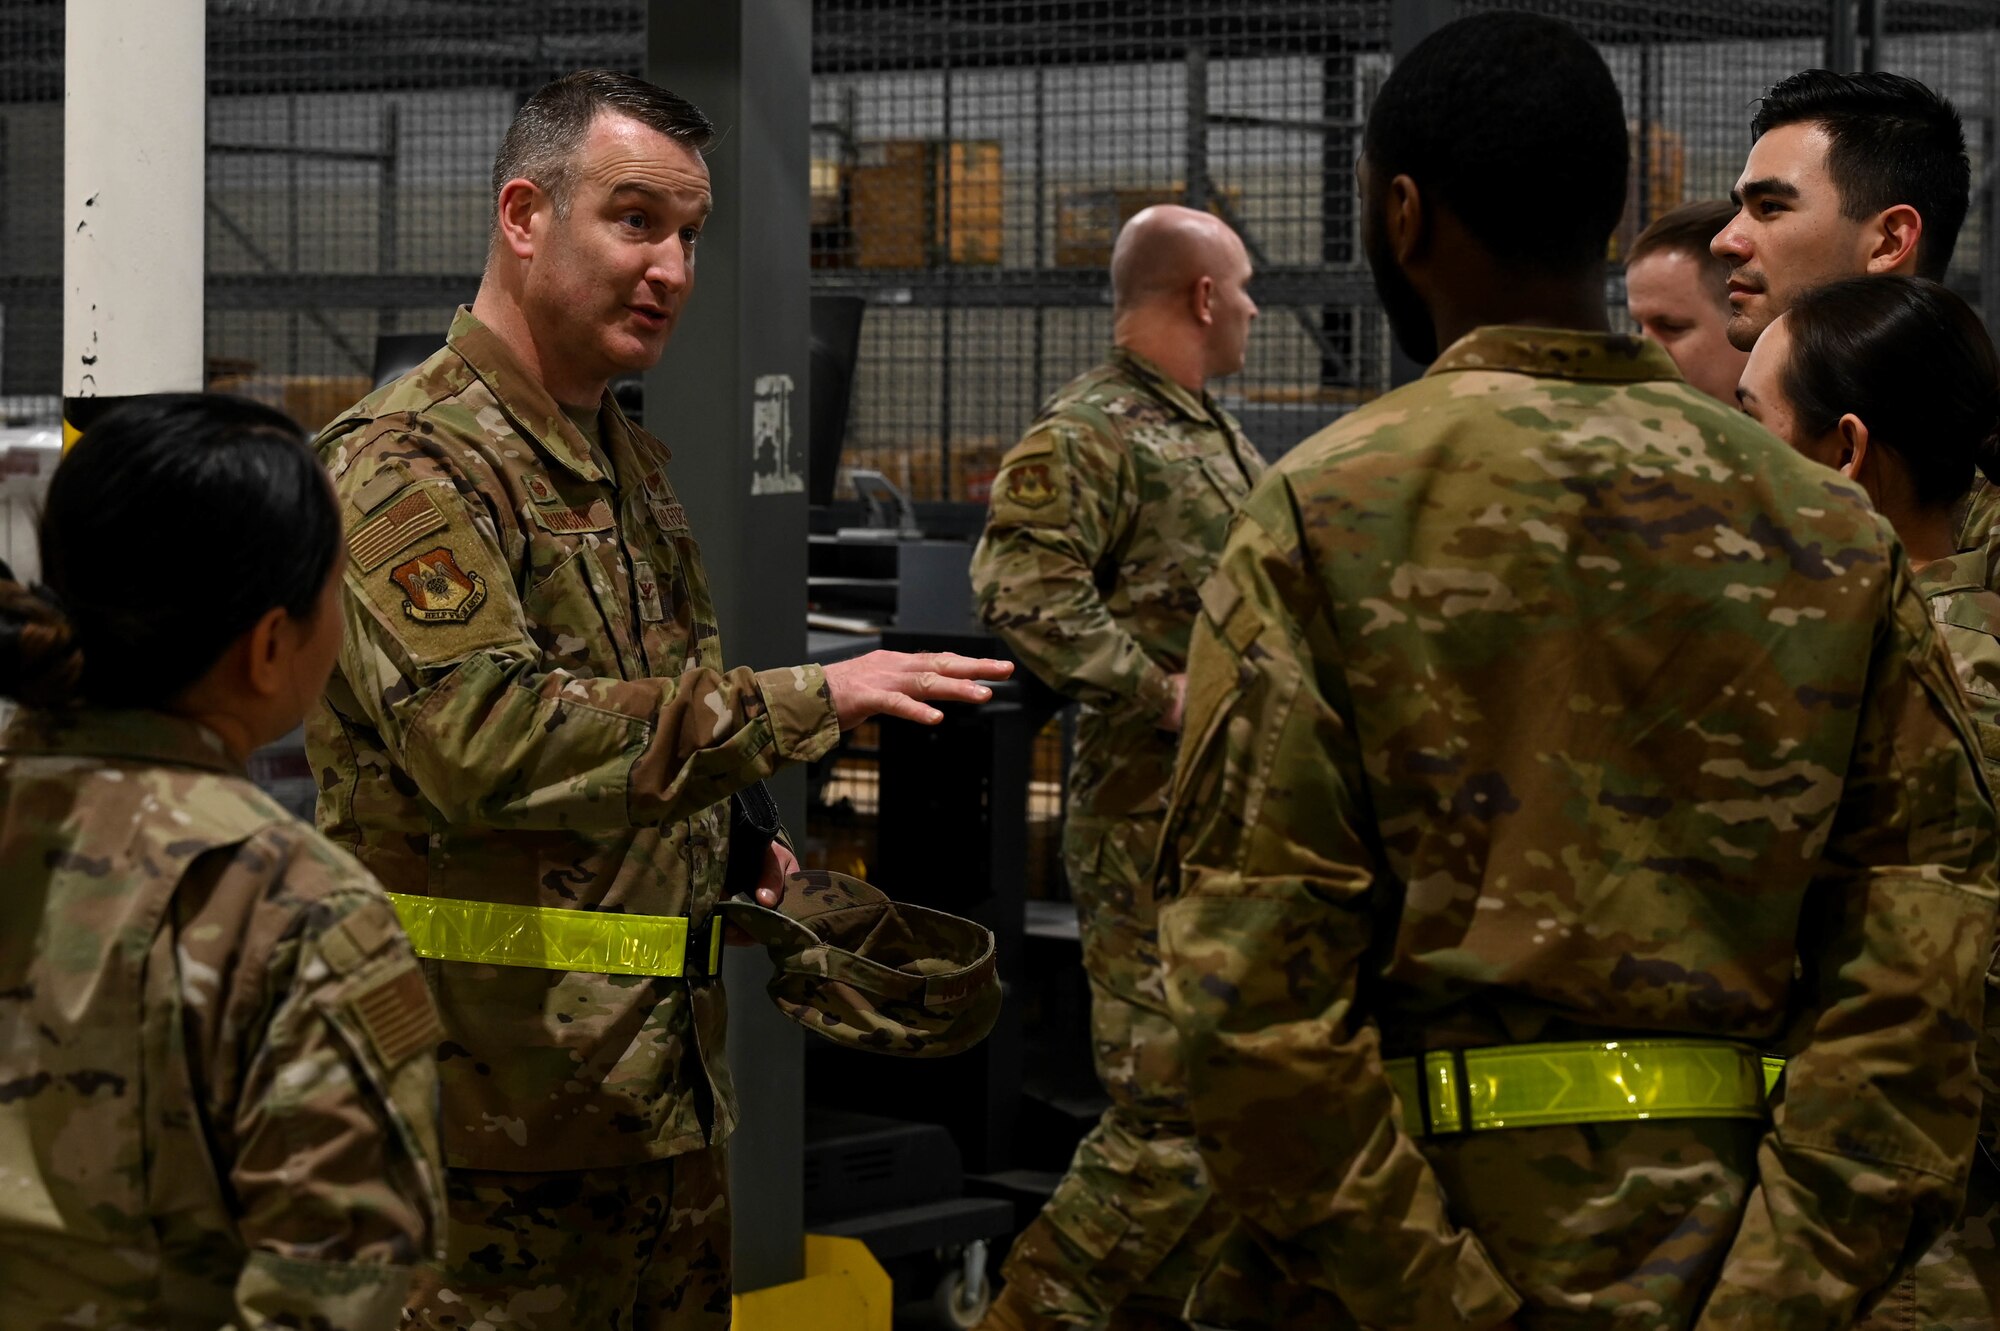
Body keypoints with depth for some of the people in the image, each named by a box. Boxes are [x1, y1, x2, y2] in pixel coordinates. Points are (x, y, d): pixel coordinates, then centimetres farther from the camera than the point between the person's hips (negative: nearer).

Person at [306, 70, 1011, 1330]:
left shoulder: (636, 464, 18)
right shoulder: (406, 462, -12)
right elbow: (481, 737, -27)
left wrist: (741, 848, 11)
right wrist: (805, 703, -28)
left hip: (665, 1074, 9)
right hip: (498, 1088, -9)